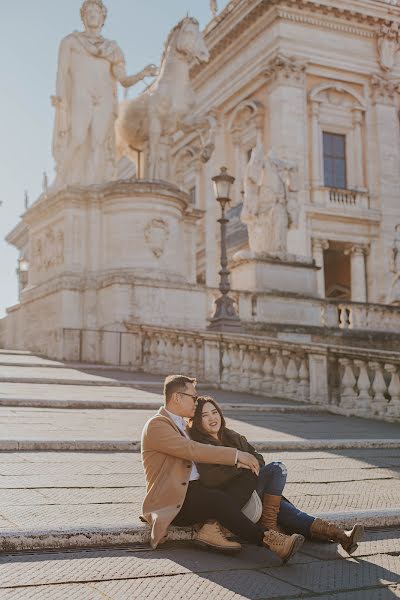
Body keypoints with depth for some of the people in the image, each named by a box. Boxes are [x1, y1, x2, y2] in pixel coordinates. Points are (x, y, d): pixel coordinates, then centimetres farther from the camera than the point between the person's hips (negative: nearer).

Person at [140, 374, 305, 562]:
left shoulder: (181, 425, 23)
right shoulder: (156, 425, -8)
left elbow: (202, 457, 18)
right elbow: (193, 450, -20)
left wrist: (236, 462, -1)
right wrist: (235, 454, -18)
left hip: (192, 491, 8)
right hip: (171, 502, -8)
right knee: (219, 500, -34)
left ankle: (211, 528, -26)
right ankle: (267, 539, -35)